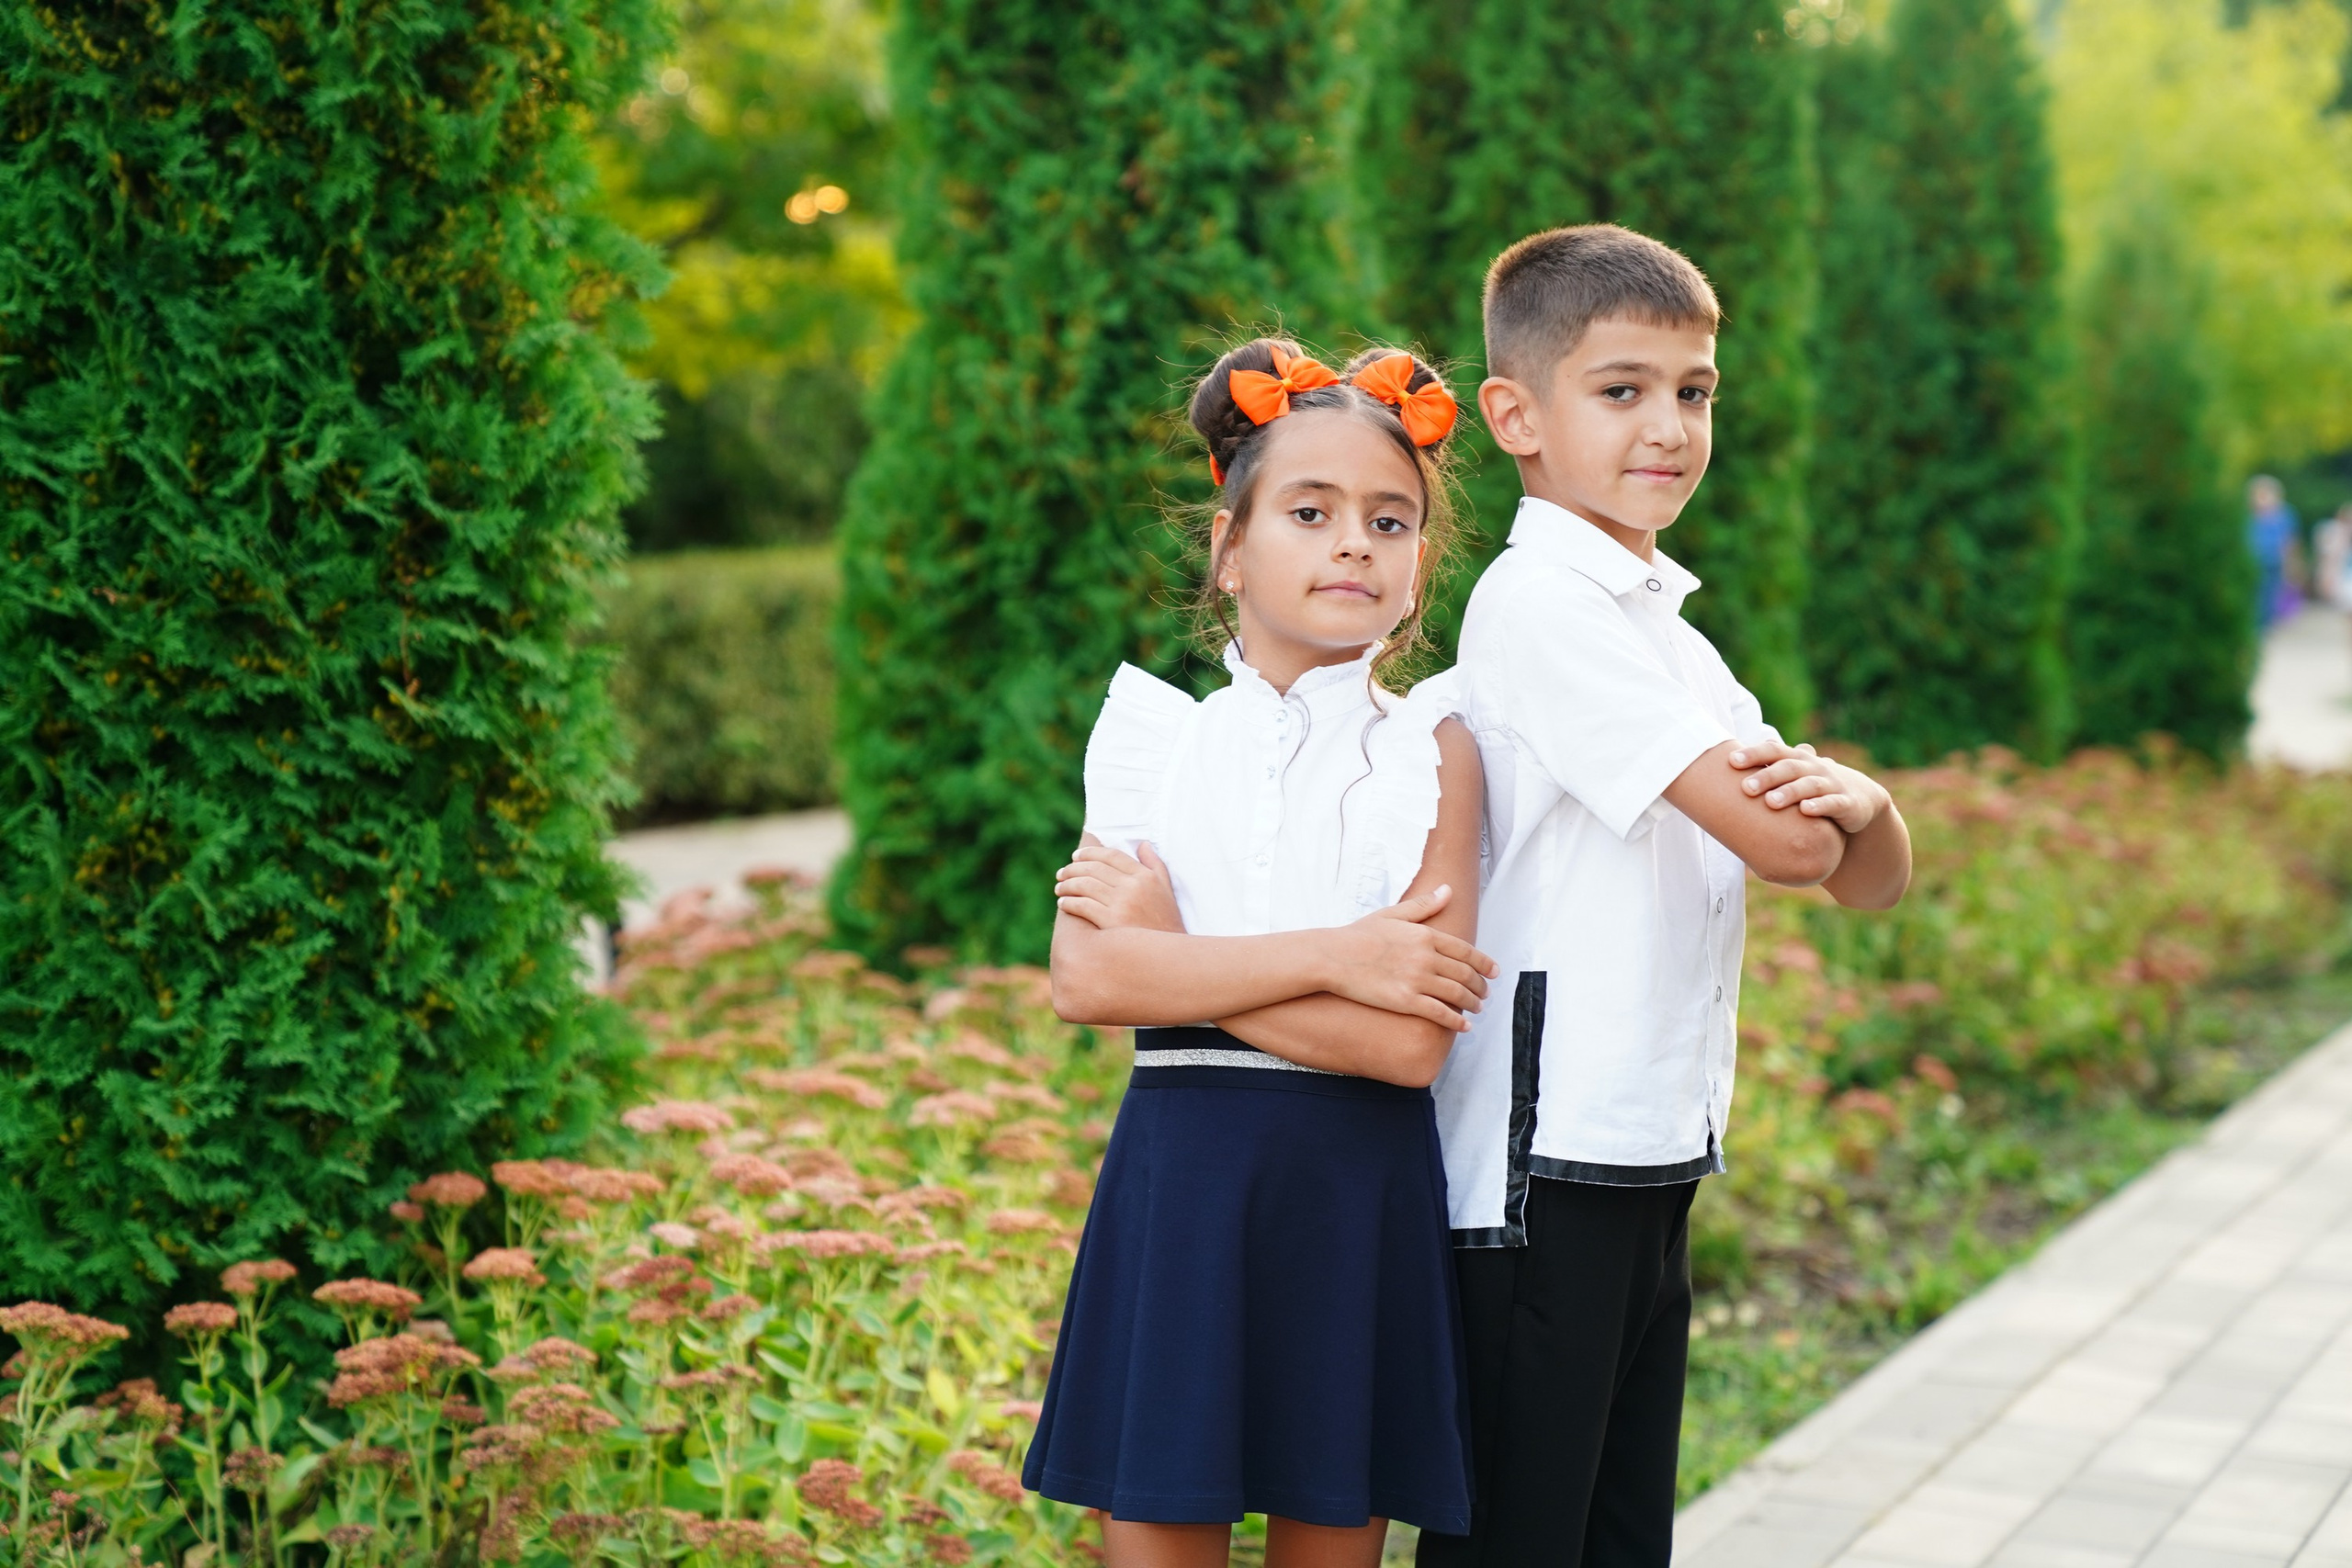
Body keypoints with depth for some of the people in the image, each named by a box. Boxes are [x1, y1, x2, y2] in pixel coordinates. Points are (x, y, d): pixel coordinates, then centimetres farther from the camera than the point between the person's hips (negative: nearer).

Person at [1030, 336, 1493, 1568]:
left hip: (1360, 1196, -1)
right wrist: (1329, 957, -17)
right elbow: (1085, 979, -12)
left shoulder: (1431, 753, -2)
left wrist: (1171, 950, -12)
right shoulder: (1156, 736, 4)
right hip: (1176, 1185, 1)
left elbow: (1412, 1041, -15)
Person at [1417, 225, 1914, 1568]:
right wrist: (1806, 811, 5)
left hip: (1658, 1157, 9)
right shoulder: (1541, 602, -12)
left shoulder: (1673, 635, 16)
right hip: (1542, 1157, -9)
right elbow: (1781, 845, -18)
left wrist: (1856, 797, -11)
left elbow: (1873, 878, 11)